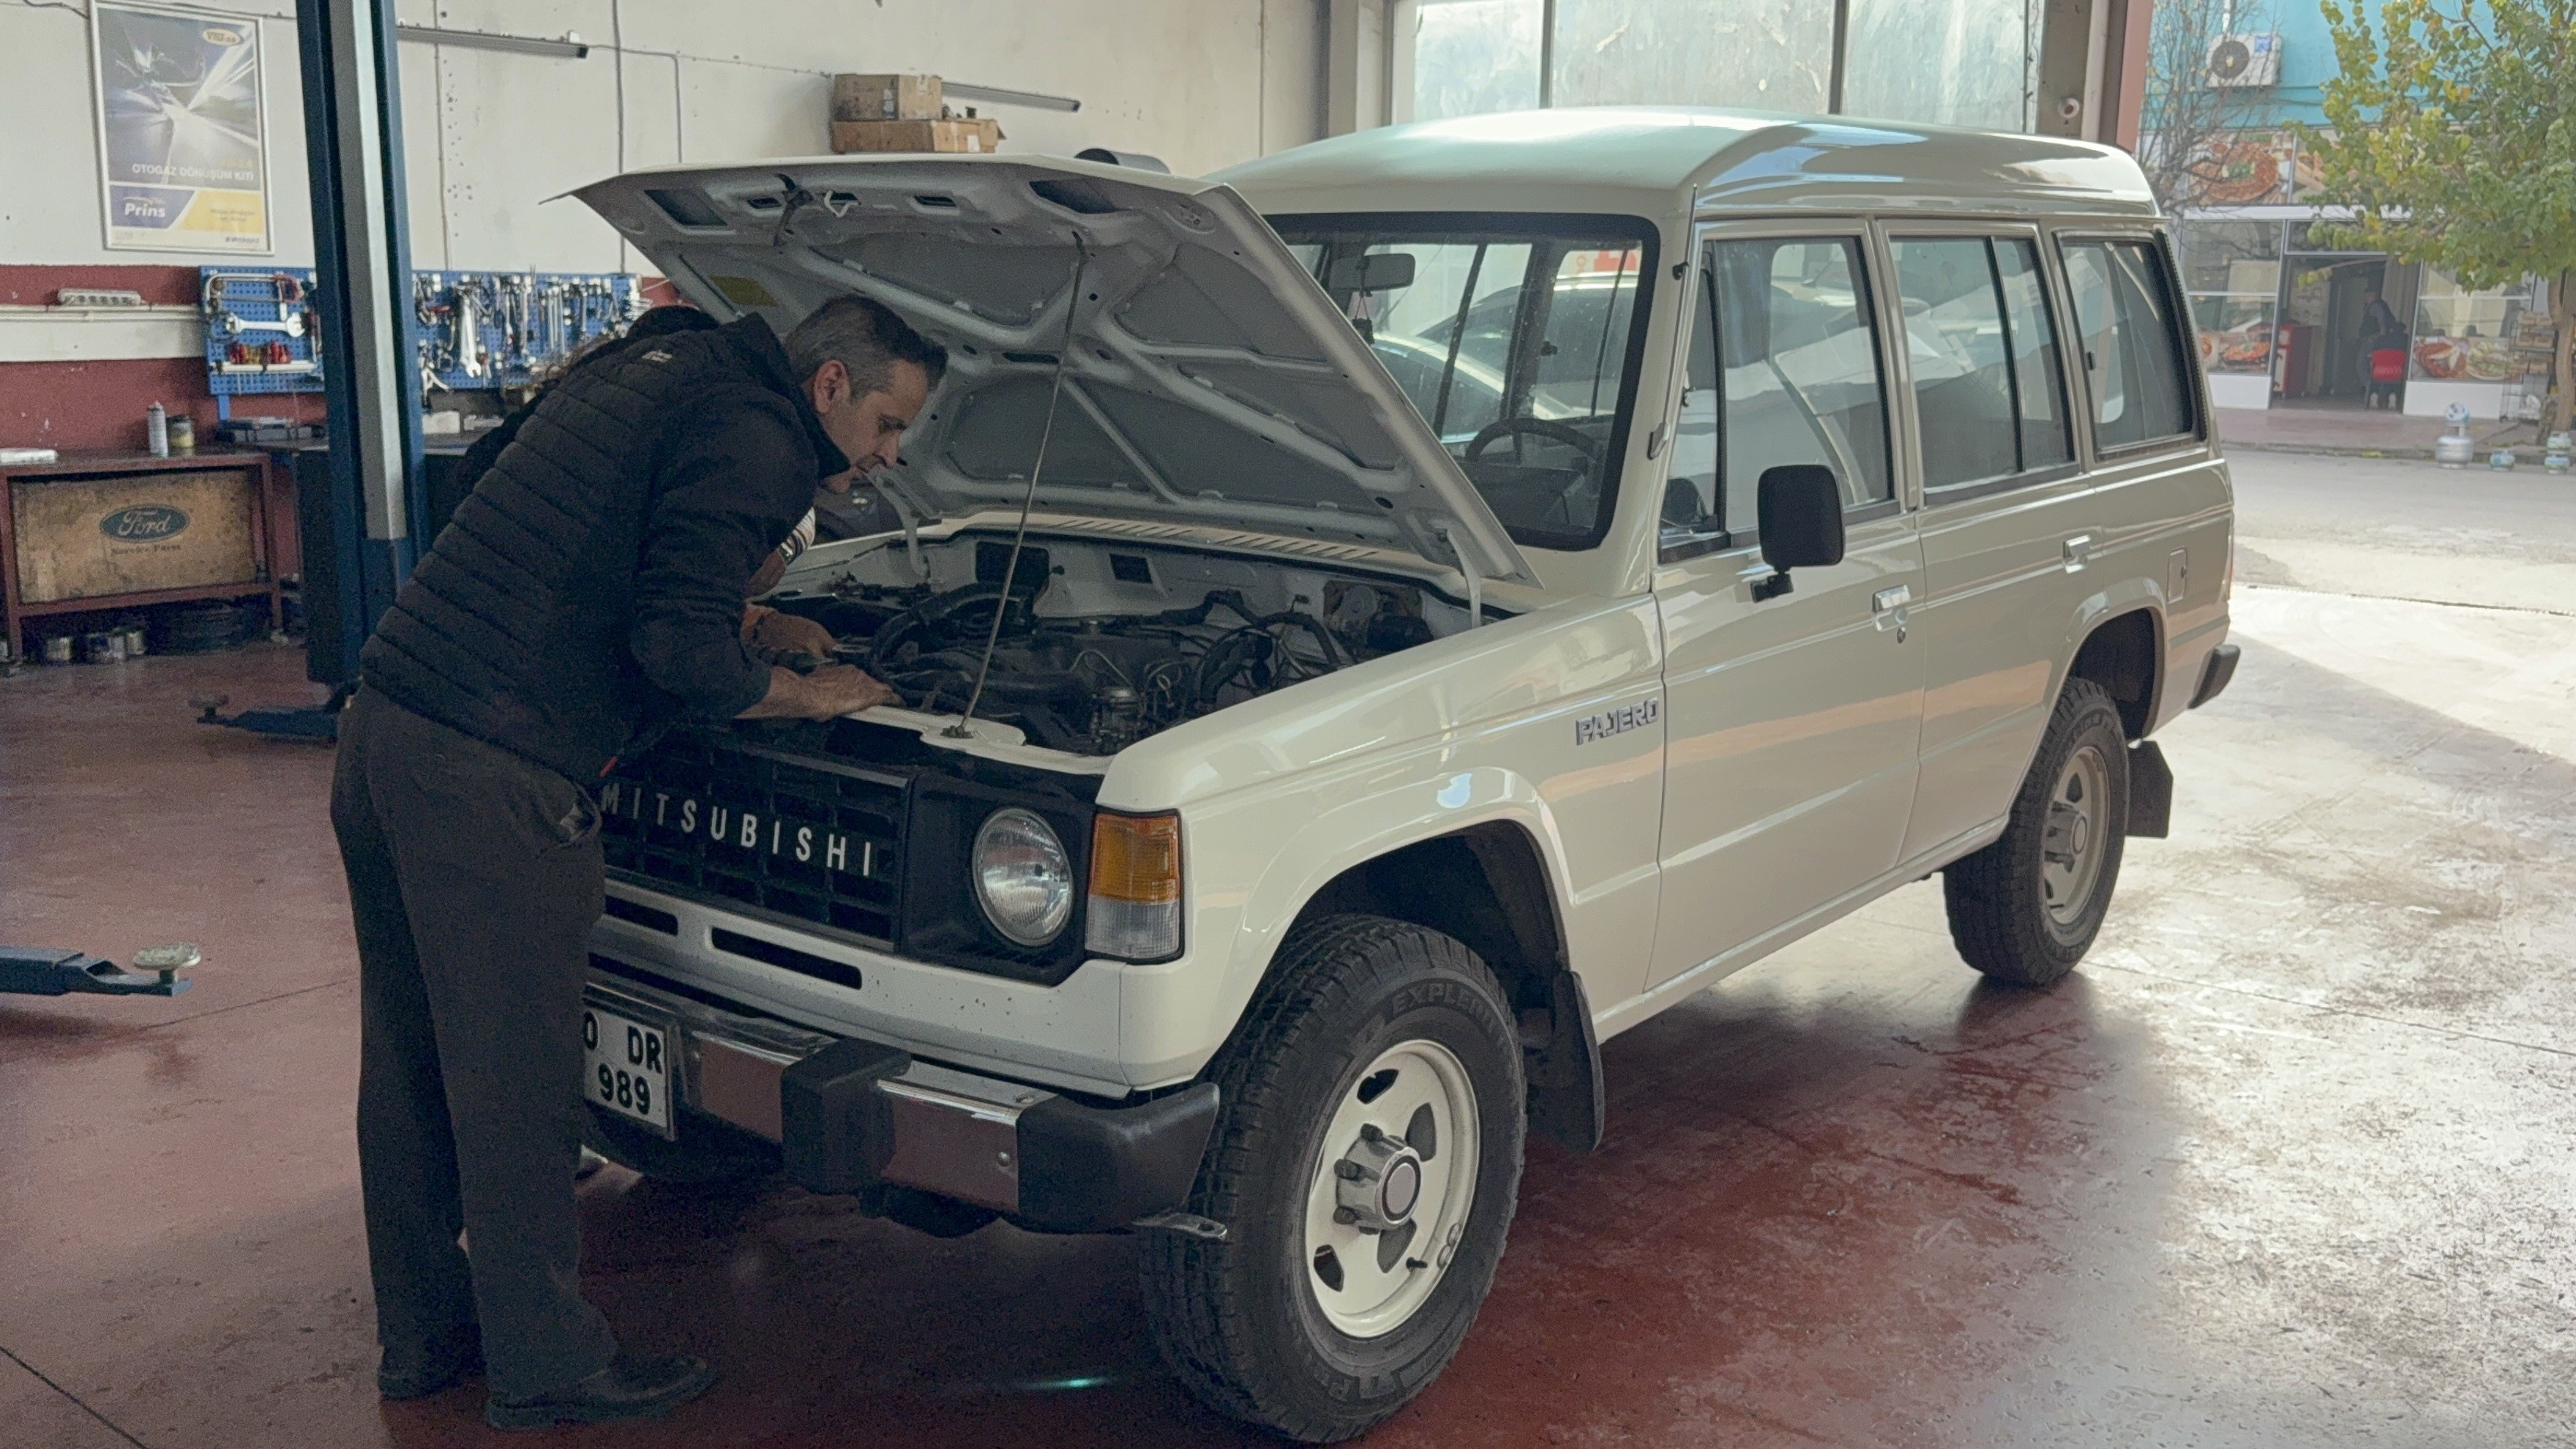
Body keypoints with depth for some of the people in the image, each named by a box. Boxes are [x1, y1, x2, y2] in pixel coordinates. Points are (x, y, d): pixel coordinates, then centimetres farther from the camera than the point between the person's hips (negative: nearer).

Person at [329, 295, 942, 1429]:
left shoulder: (661, 370, 20)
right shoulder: (756, 437, -9)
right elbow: (680, 647, -17)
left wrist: (765, 632, 32)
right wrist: (807, 695, -1)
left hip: (385, 729, 10)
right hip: (491, 774, -10)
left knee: (411, 1058, 18)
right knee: (514, 1076, 3)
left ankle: (423, 1334, 33)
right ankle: (545, 1366, 17)